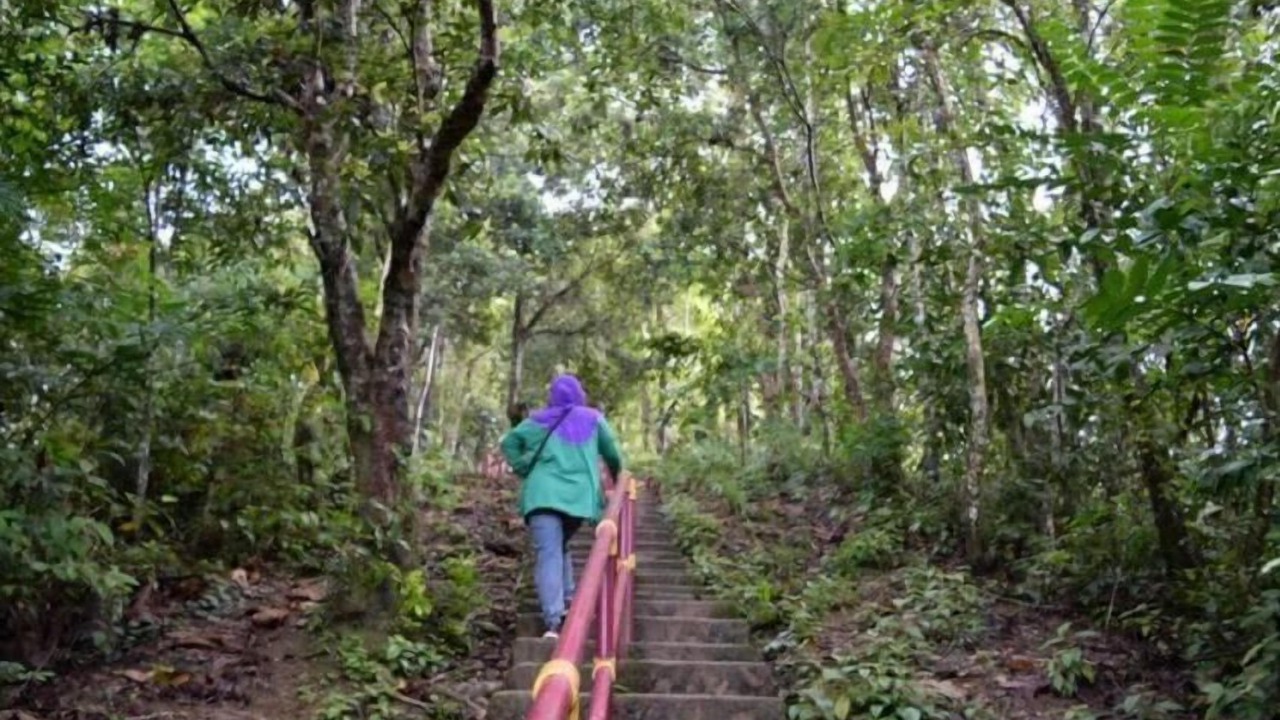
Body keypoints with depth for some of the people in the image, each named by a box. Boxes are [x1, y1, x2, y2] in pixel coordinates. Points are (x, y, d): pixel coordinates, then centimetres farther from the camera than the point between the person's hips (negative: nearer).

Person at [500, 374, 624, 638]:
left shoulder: (539, 420, 14)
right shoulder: (593, 419, 15)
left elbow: (509, 442, 13)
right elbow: (613, 454, 19)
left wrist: (524, 470, 17)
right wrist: (617, 477, 38)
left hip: (543, 495, -2)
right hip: (579, 497, 2)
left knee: (548, 555, -11)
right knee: (561, 548, 26)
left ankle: (554, 621, -24)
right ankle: (567, 603, 21)